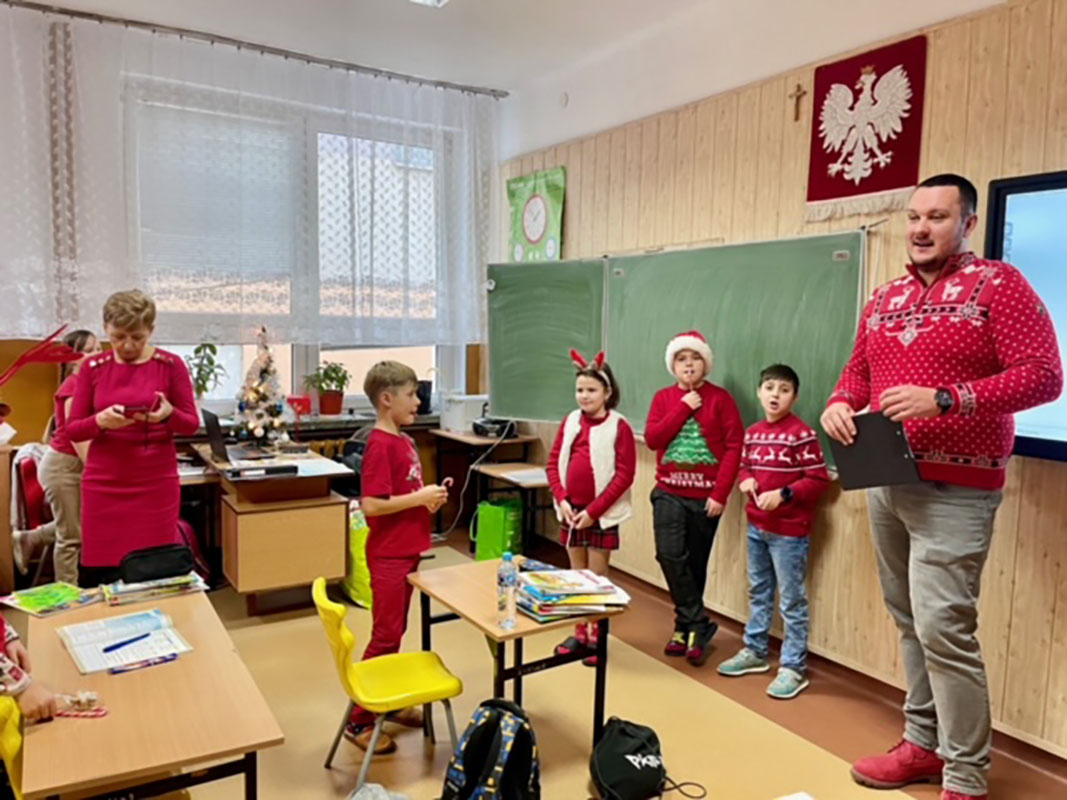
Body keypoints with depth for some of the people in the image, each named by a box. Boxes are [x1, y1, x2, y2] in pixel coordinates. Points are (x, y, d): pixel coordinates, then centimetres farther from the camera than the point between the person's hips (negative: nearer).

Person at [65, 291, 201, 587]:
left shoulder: (171, 365, -2)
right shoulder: (92, 368, 3)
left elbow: (192, 424, -1)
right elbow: (72, 429, 3)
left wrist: (169, 415, -22)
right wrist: (100, 421, -19)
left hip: (156, 483, -1)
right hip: (104, 484, 2)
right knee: (97, 573, 1)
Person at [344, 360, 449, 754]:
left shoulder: (404, 441, 9)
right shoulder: (380, 445, -20)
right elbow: (372, 504, -25)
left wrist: (429, 497, 0)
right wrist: (421, 498, -20)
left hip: (407, 551, 9)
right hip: (388, 555, -9)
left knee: (395, 632, 18)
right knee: (385, 635, 0)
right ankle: (359, 720, 13)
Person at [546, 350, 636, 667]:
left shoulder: (619, 427, -10)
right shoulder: (570, 422, 4)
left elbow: (625, 475, -13)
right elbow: (553, 463, 7)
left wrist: (594, 509, -16)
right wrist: (562, 500, -7)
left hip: (601, 513, -5)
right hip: (571, 510, 5)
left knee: (597, 576, 5)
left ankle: (597, 637, 19)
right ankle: (579, 633, 27)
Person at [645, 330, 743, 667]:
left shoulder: (720, 398, -3)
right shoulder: (663, 397, 7)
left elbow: (735, 446, -8)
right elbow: (652, 439, -5)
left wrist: (721, 494, -14)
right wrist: (683, 408, -11)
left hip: (706, 496, -2)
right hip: (669, 493, 2)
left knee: (696, 564, 7)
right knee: (670, 555, -14)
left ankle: (685, 626, 23)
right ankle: (698, 624, 1)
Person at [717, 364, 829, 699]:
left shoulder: (802, 434, -15)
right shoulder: (753, 433, 6)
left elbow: (819, 480, -15)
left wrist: (783, 495, -24)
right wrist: (745, 480, -4)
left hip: (789, 530, -7)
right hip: (756, 525, 7)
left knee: (792, 600, 3)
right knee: (758, 592, 19)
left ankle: (794, 667, 13)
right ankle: (754, 651, 34)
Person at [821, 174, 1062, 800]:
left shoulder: (998, 285, -5)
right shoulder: (885, 300, 13)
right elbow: (858, 374, 21)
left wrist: (944, 400, -24)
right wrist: (839, 405, -3)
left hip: (956, 489, -6)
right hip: (886, 483, 6)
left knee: (943, 626, -8)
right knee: (911, 621, 12)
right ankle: (924, 744, 26)